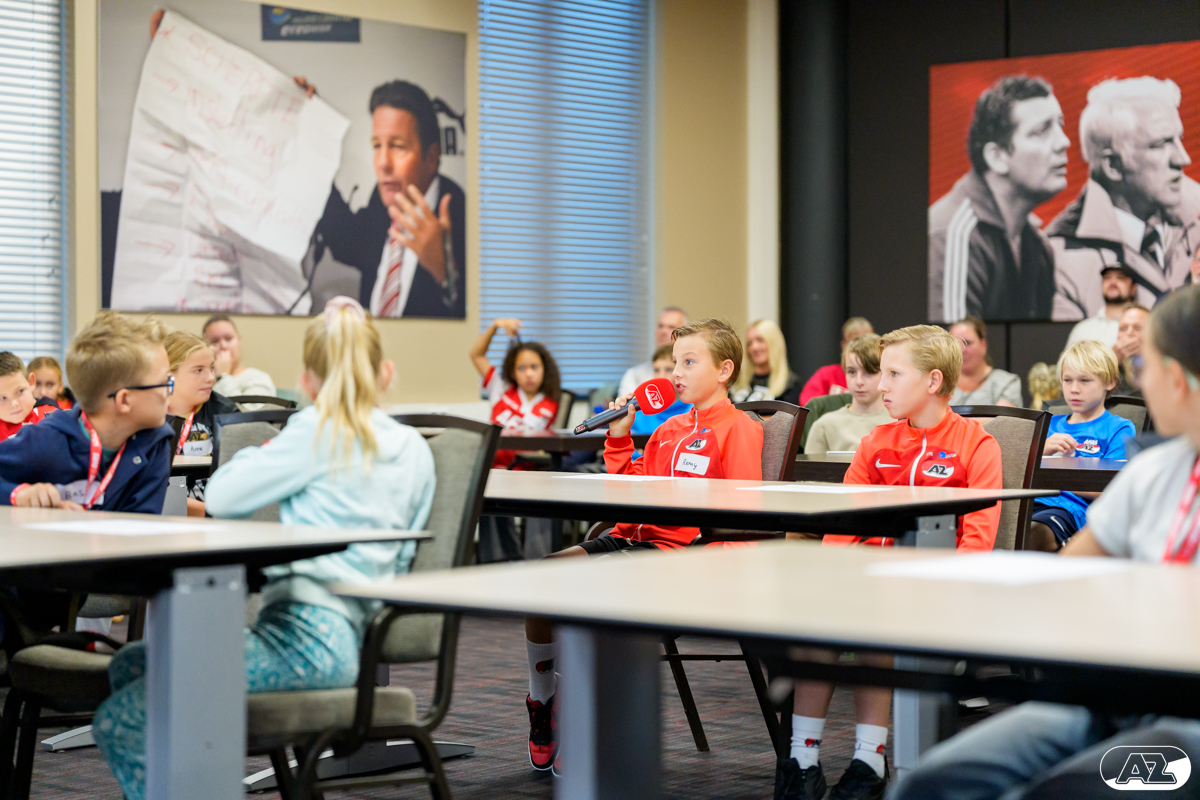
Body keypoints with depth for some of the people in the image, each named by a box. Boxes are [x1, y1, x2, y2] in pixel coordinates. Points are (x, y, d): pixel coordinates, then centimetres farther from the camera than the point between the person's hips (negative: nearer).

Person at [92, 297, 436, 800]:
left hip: (304, 637, -9)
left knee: (117, 726, -9)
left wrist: (261, 454, 17)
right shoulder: (415, 451, 13)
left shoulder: (318, 430, -6)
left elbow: (220, 498, -4)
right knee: (130, 665, 17)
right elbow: (397, 560, 20)